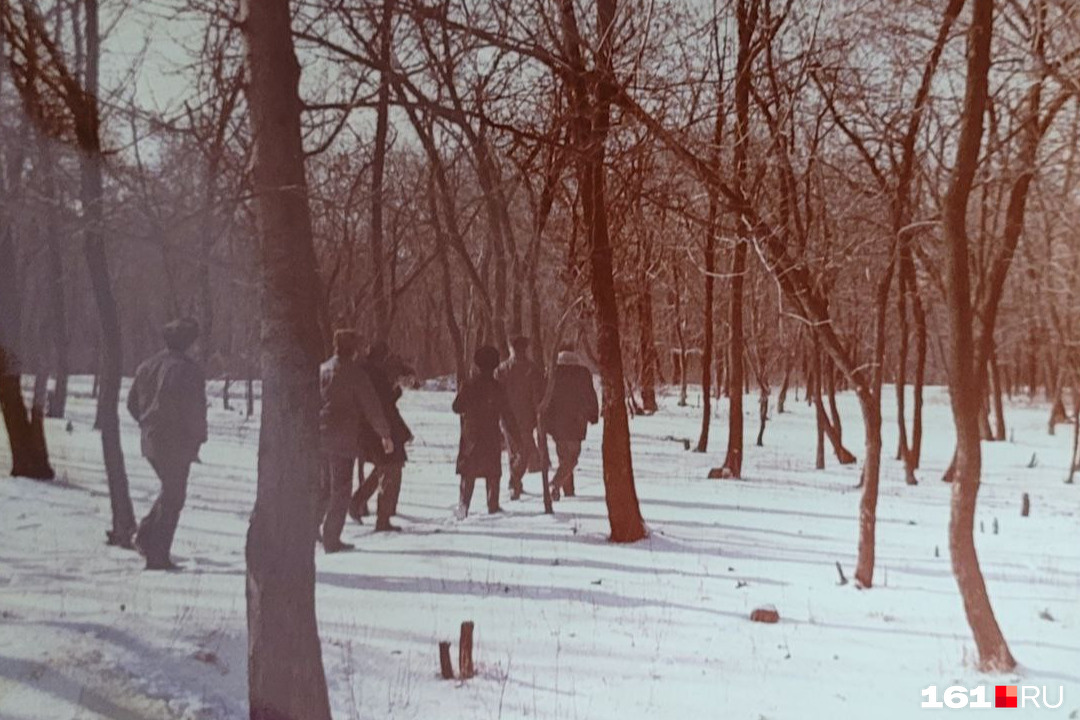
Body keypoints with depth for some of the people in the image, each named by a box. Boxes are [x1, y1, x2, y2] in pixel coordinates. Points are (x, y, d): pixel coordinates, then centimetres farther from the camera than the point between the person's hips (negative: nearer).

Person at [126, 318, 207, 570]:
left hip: (151, 442, 7)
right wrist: (199, 437, -4)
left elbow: (132, 402, 16)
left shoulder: (146, 366, 9)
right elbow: (194, 409, -18)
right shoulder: (187, 369, -15)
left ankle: (146, 534, 11)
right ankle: (158, 556, 4)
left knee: (170, 491, 23)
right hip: (177, 444, -7)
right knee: (172, 498, 1)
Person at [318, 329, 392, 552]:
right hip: (343, 438, -6)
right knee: (341, 489, 1)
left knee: (325, 486, 19)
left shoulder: (322, 369, 10)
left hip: (319, 436, 6)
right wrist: (385, 433, -3)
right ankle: (331, 539, 2)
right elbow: (371, 405, -9)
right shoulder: (354, 371, -8)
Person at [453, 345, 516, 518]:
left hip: (470, 434, 1)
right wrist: (514, 433, 3)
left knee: (468, 472, 8)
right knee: (493, 473, 8)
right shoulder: (497, 387, -6)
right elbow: (506, 414, -5)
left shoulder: (468, 385, -4)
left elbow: (457, 407, 2)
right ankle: (493, 506, 9)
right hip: (491, 436, -1)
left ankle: (464, 503, -3)